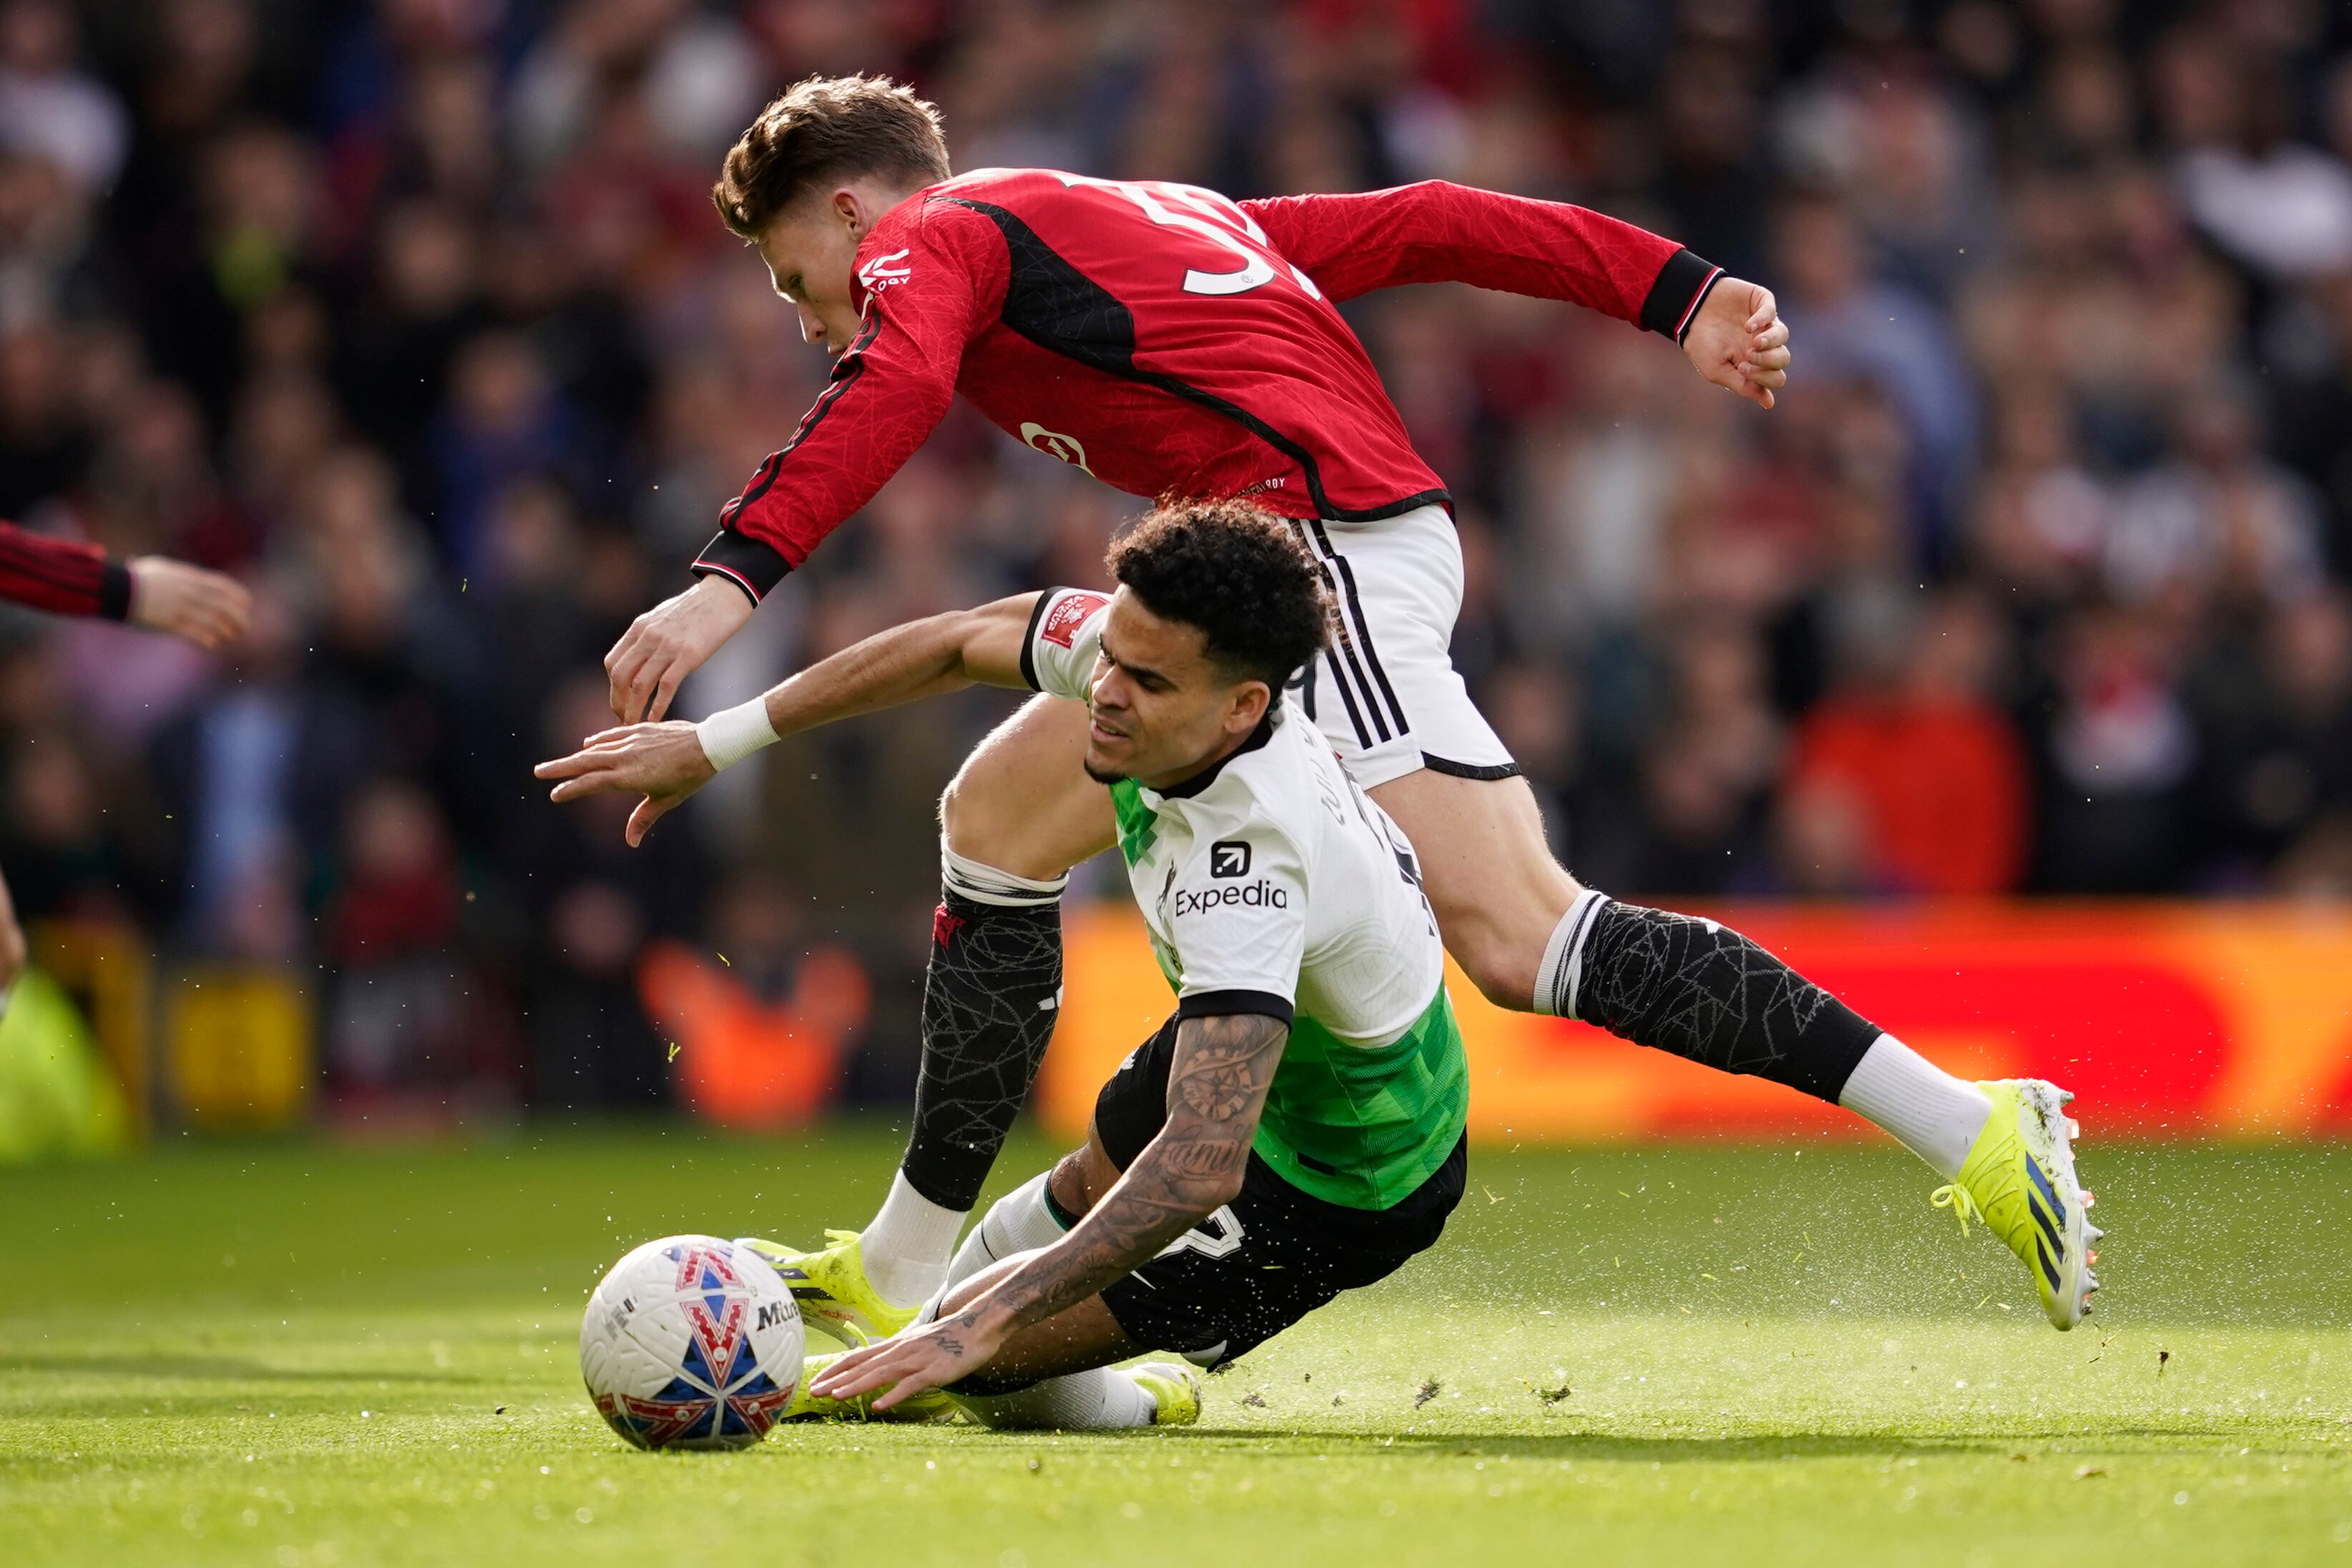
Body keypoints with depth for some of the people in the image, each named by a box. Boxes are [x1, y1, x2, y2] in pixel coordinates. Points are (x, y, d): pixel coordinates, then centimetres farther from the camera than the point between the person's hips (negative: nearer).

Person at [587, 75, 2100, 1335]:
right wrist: (1678, 291, 18)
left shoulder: (930, 238, 7)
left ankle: (1971, 1130, -25)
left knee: (1522, 938, -18)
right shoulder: (1144, 216, 32)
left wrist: (734, 579, -29)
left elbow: (892, 389, -16)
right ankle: (898, 1279, 19)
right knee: (997, 817, 14)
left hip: (1319, 542, -10)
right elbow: (1416, 224, 25)